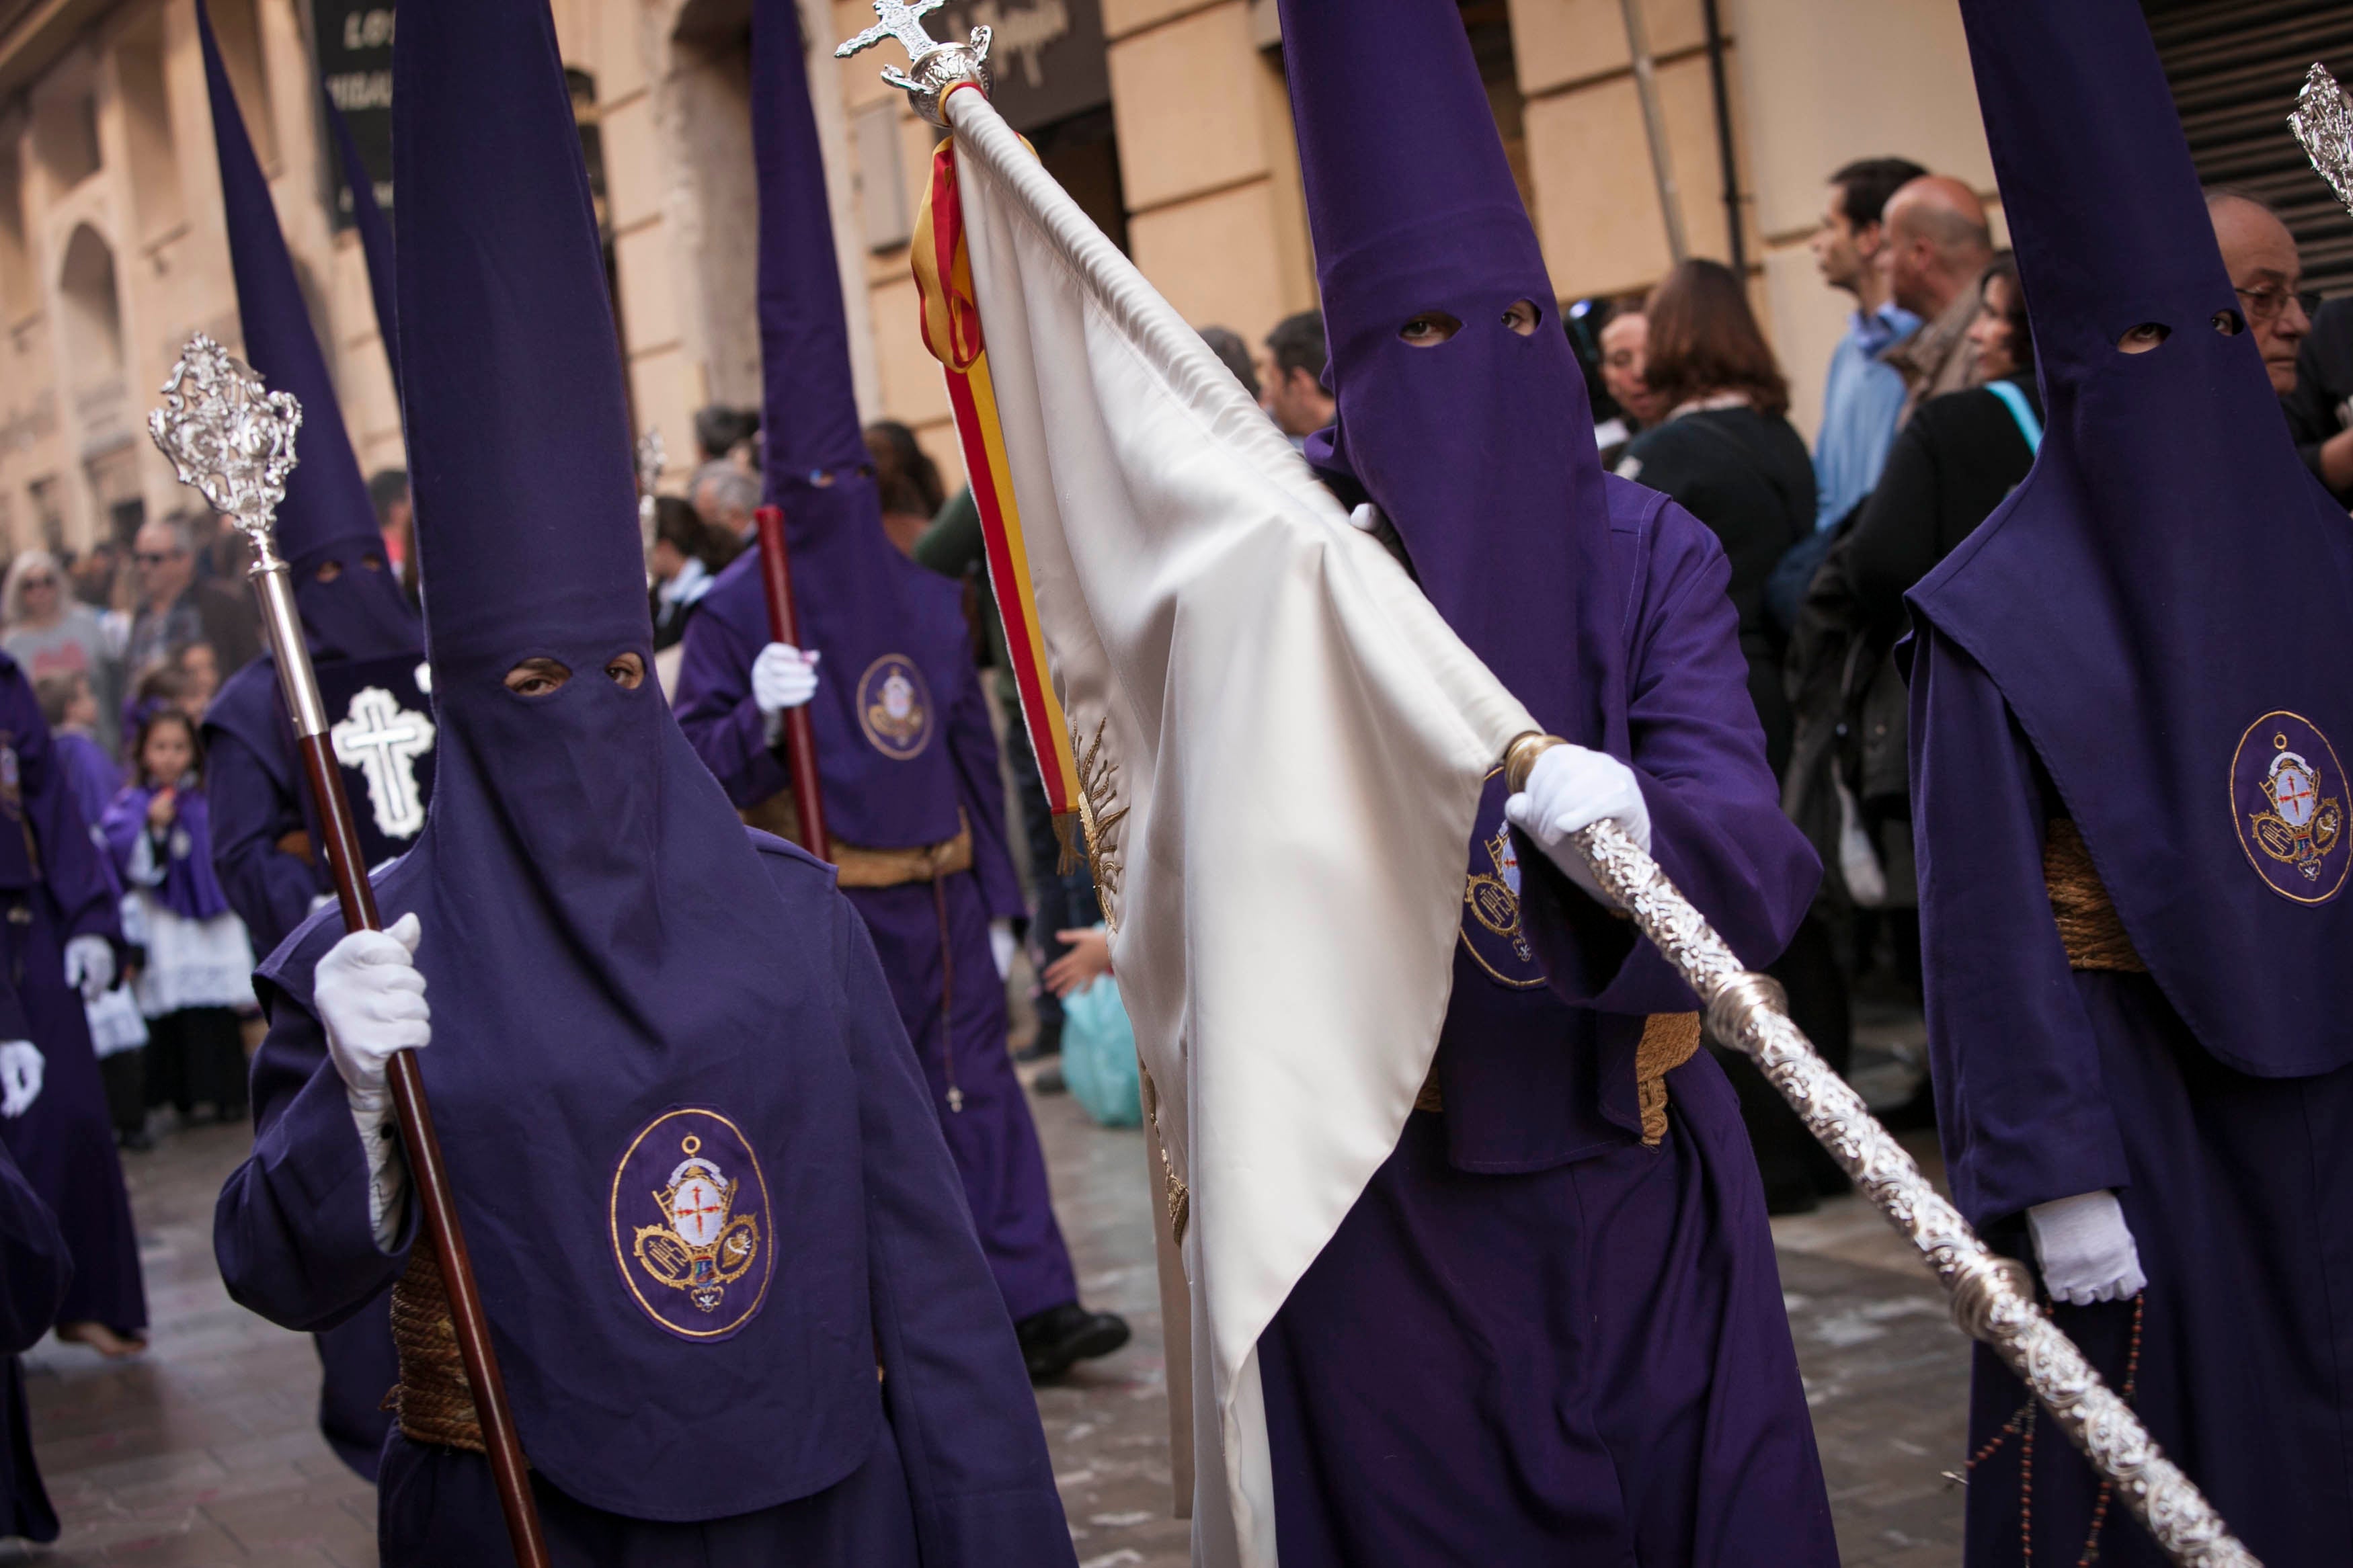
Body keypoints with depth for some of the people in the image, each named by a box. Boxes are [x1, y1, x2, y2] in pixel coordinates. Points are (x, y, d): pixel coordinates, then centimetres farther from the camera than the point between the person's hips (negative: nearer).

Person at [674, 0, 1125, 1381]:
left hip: (940, 903, 4)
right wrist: (755, 713, -26)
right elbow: (695, 766, -7)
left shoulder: (932, 602, 9)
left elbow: (975, 756, 13)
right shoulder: (736, 611, -5)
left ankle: (1036, 1304, 11)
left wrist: (998, 900, 12)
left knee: (977, 1091, 7)